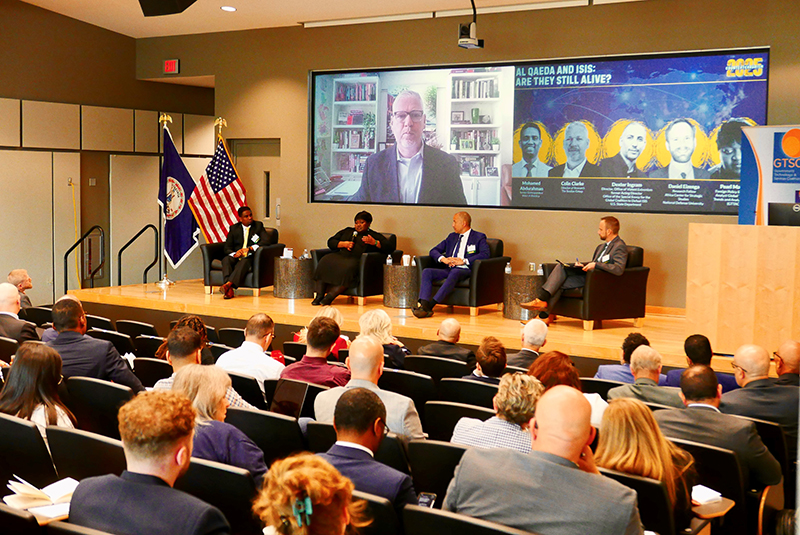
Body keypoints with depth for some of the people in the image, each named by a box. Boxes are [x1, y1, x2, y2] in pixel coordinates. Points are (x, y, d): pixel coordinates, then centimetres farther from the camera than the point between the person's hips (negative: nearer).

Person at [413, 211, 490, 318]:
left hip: (464, 270, -6)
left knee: (454, 273, -39)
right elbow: (433, 251, 22)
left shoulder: (479, 237, 10)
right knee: (427, 272, -21)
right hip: (448, 269, 6)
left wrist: (464, 261, -18)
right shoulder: (452, 236, 27)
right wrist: (443, 259, -2)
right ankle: (423, 305, -38)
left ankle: (430, 305, -44)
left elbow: (485, 254, -9)